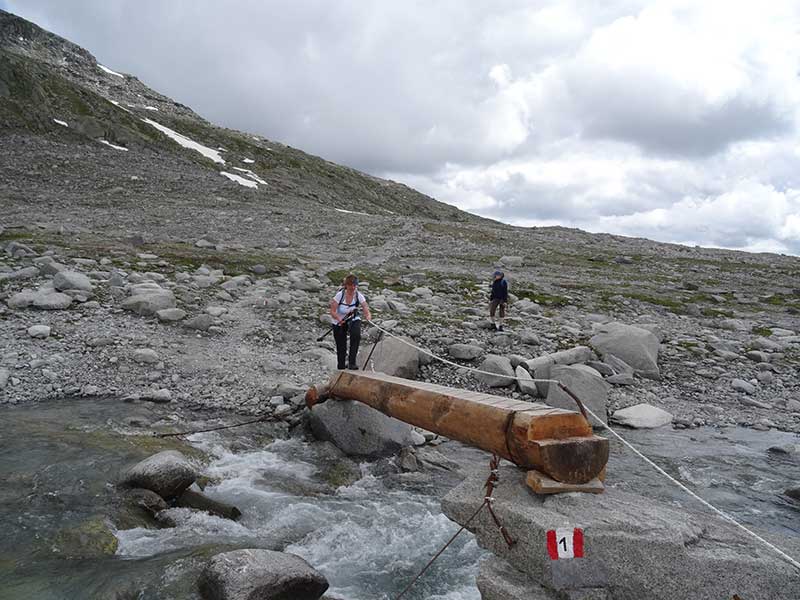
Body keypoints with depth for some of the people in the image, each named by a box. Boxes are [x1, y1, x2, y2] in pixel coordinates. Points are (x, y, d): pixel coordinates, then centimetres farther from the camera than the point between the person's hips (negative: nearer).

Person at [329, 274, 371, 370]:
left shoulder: (359, 296, -16)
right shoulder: (340, 295, -19)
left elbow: (366, 309, -23)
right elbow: (332, 311, -19)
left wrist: (368, 316, -46)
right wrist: (339, 319, -38)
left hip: (354, 320, 1)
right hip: (339, 323, 0)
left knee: (356, 335, -31)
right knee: (341, 348, 3)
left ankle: (351, 362, -24)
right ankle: (341, 368, 22)